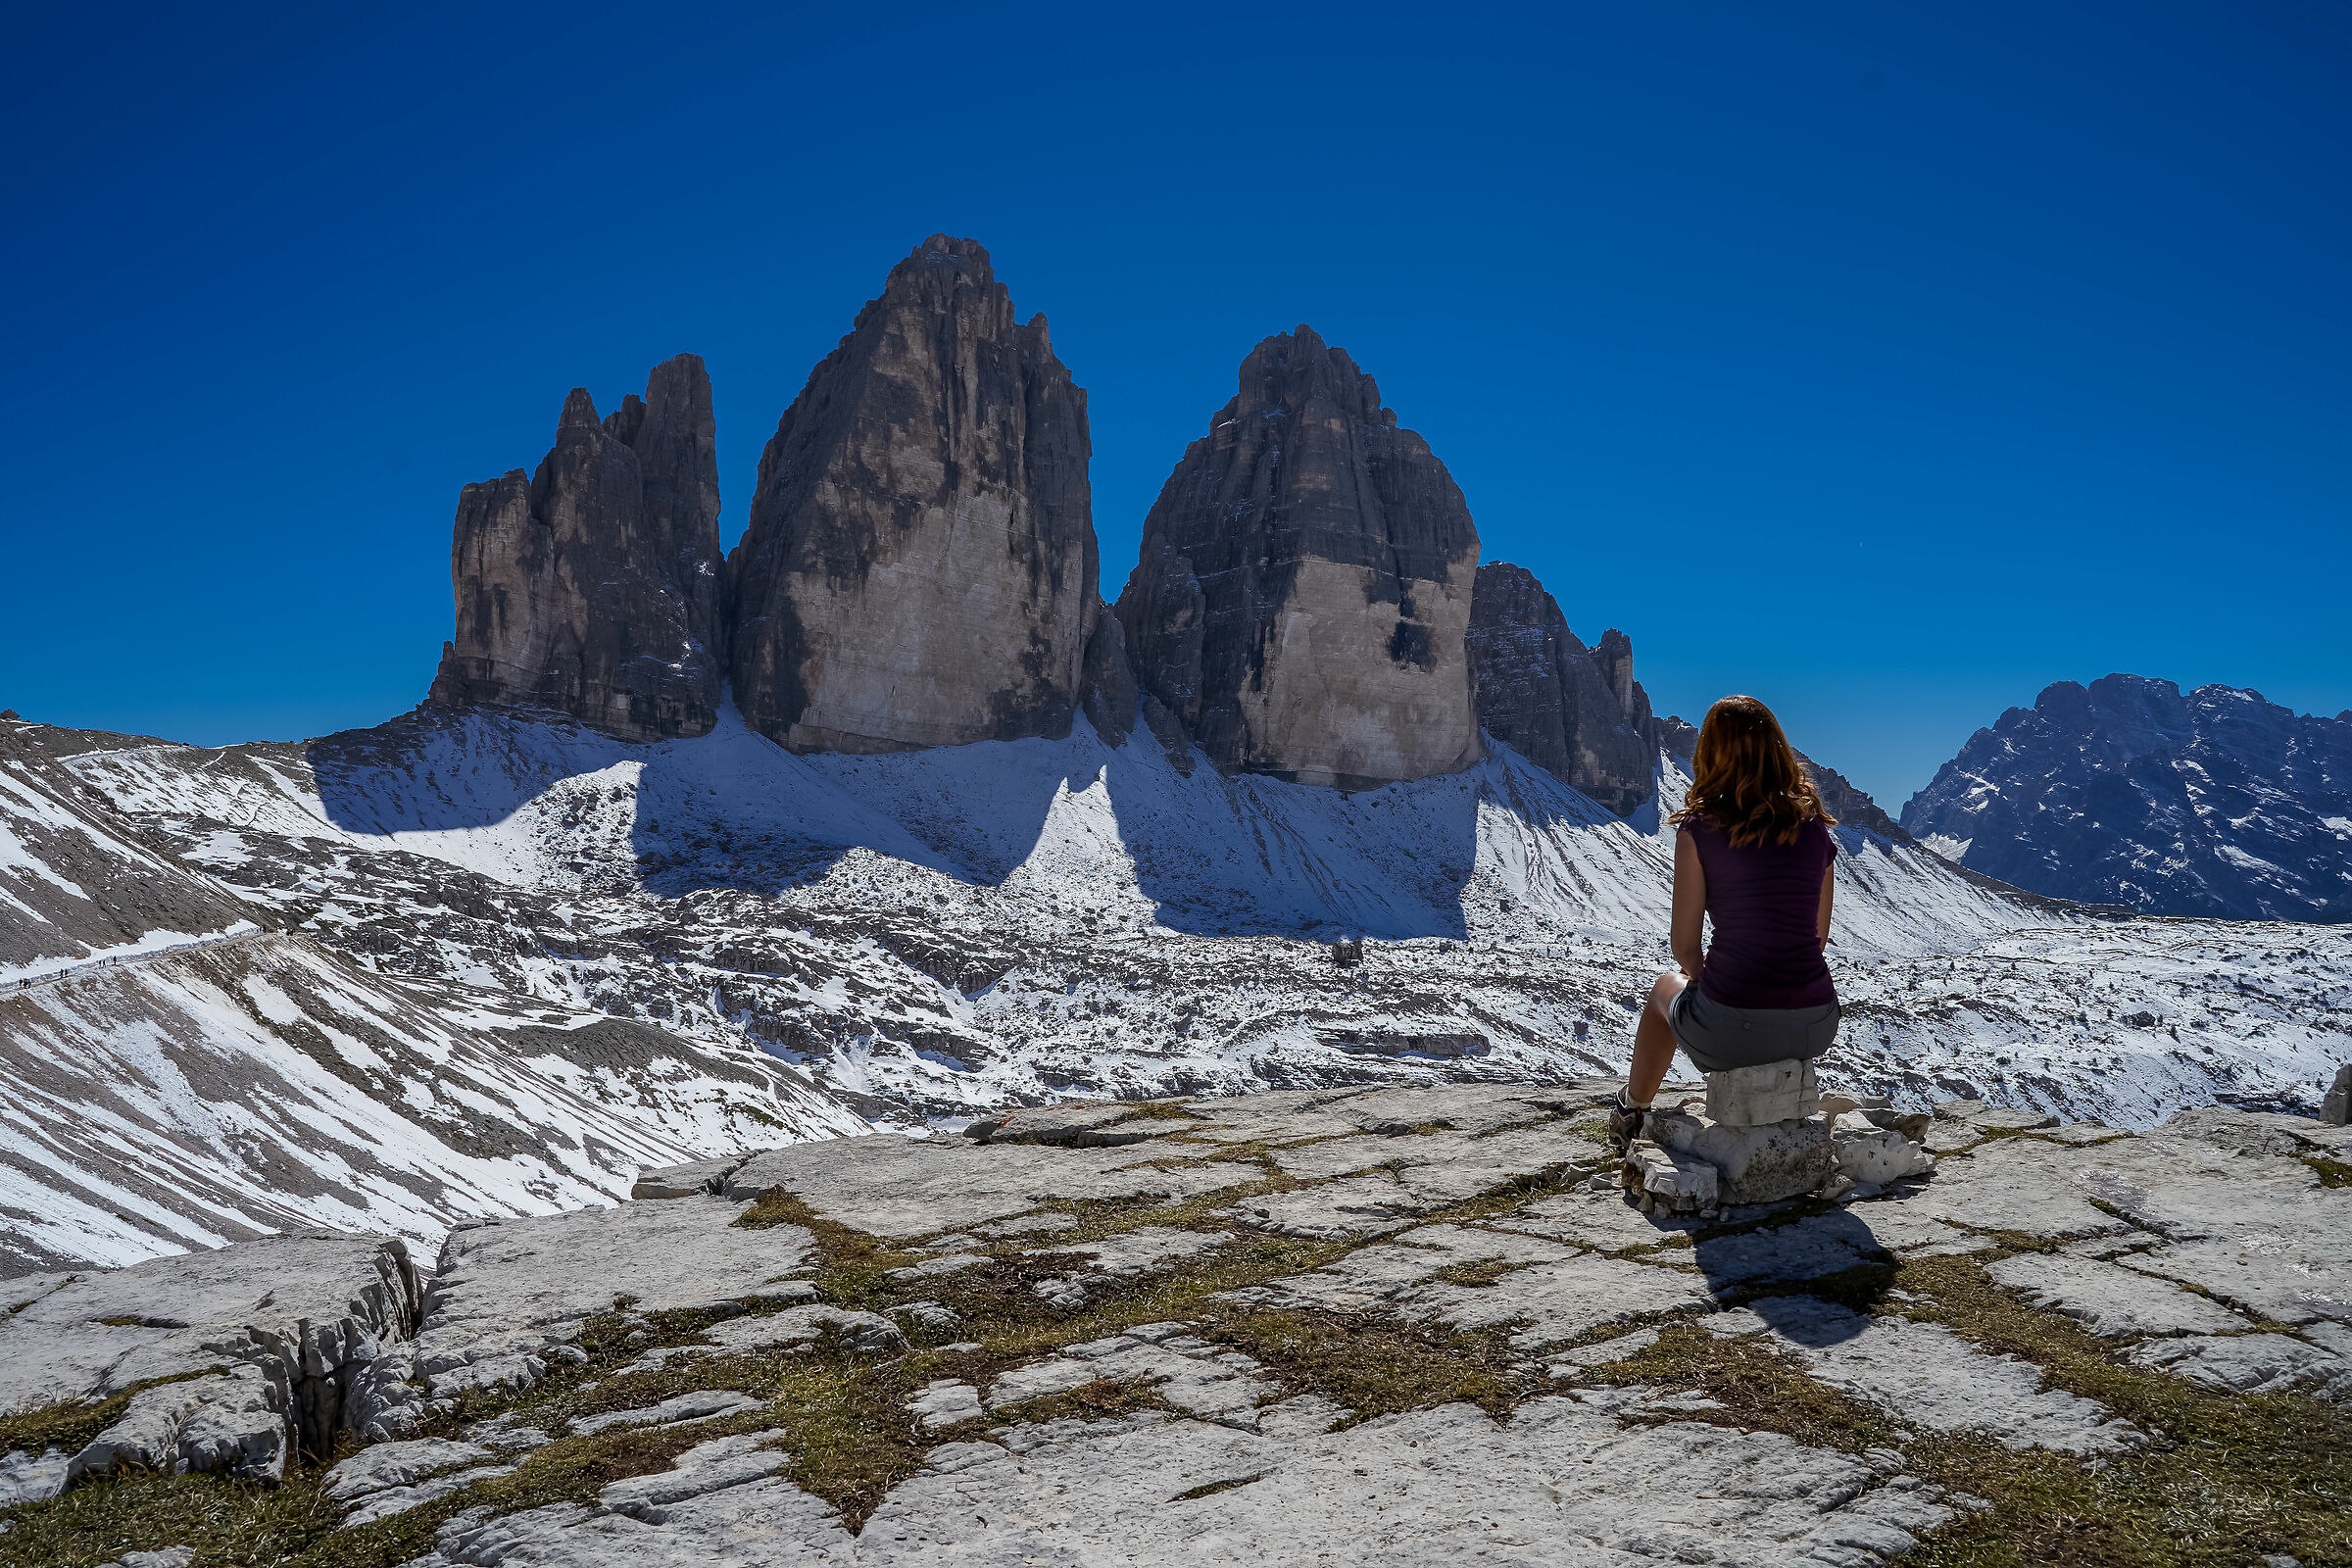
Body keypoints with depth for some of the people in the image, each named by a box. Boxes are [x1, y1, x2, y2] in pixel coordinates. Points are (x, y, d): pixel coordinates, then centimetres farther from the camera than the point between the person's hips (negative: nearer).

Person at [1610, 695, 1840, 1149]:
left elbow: (1685, 946, -3)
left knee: (1667, 988, 33)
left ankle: (1633, 1111, 53)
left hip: (1729, 1031, -3)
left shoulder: (1699, 830, -6)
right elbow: (1817, 938, 14)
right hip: (1815, 1027, 4)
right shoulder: (1815, 830, 7)